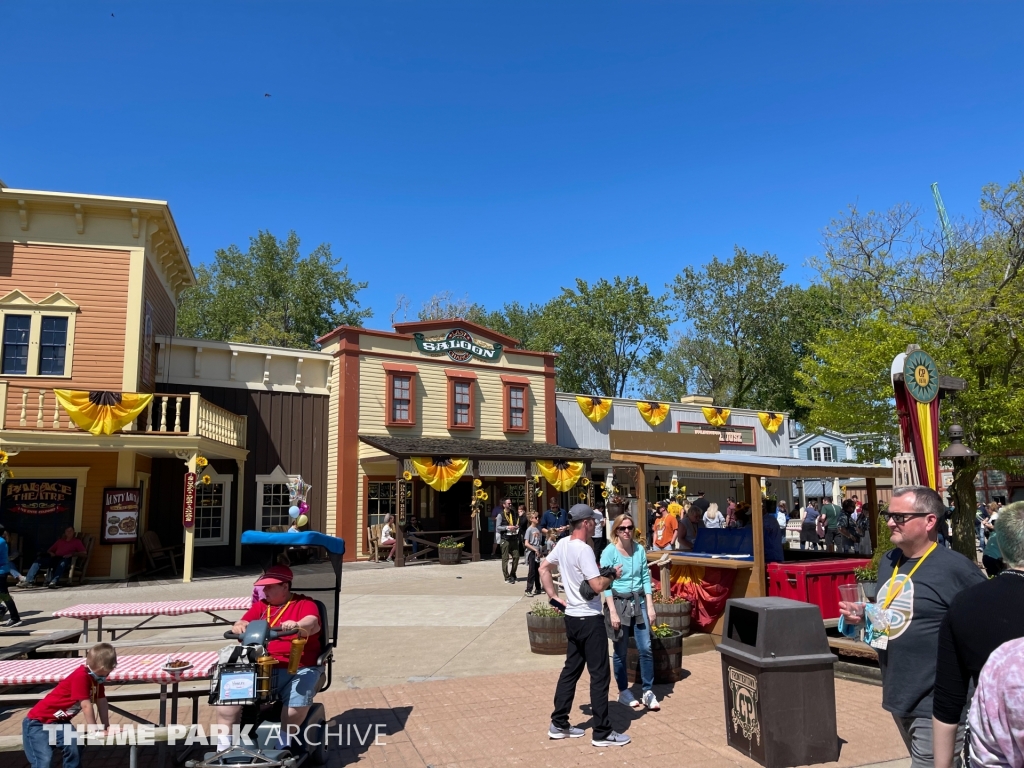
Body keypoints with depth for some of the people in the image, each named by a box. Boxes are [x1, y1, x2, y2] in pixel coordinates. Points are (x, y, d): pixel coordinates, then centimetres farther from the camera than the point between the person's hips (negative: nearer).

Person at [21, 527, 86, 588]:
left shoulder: (77, 541, 15)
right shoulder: (60, 541, 29)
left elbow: (84, 552, 1)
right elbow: (49, 550, 30)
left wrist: (72, 554, -13)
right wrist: (51, 553, 6)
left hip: (65, 559, -5)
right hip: (55, 558, 5)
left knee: (63, 562, -40)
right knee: (38, 560, -18)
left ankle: (53, 582, -54)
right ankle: (28, 580, -28)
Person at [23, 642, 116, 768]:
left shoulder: (96, 677, -2)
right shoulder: (81, 676, -30)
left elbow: (102, 702, 2)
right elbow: (86, 705, -27)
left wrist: (105, 726, 1)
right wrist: (94, 729, -20)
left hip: (60, 721, 8)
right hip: (38, 721, -8)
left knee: (74, 750, -4)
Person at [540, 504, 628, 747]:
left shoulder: (562, 544, 5)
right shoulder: (584, 550, -22)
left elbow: (543, 568, 16)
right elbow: (598, 586, -25)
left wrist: (553, 596, 15)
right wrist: (613, 575, -7)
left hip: (572, 617, 9)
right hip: (590, 619, -9)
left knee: (571, 669, 17)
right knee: (599, 675, 1)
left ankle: (558, 724, 23)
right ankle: (602, 733, 10)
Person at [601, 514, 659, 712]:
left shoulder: (639, 549, 1)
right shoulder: (609, 552, -11)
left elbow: (646, 578, 4)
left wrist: (650, 606, 1)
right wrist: (613, 612, -16)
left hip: (639, 601, 4)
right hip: (618, 602, -3)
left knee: (646, 648, 1)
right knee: (621, 652, 7)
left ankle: (648, 691, 14)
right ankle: (623, 691, 22)